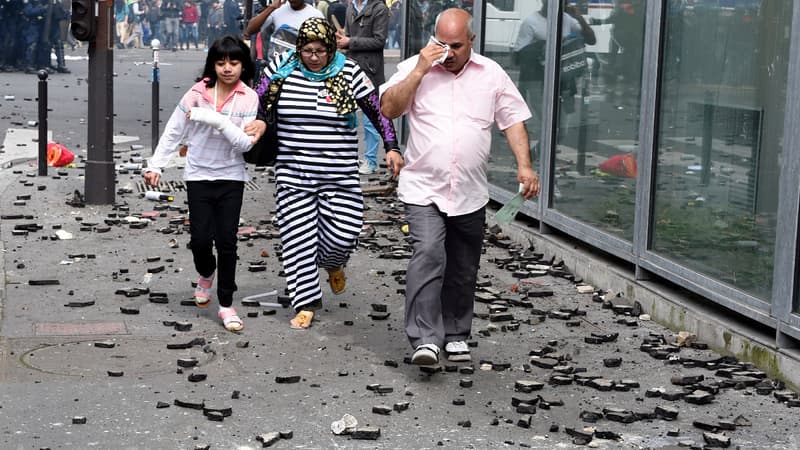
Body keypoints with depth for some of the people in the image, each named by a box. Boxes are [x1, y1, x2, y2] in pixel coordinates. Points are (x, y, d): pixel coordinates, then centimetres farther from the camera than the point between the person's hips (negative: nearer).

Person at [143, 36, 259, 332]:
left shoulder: (249, 98, -6)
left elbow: (246, 143, -14)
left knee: (227, 240, -3)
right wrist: (156, 164, 2)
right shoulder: (197, 93, -5)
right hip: (199, 175, 1)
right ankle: (206, 275, 31)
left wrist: (218, 121, -24)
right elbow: (173, 132, 4)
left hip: (231, 178, 0)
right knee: (200, 239, -4)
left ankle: (226, 305, 8)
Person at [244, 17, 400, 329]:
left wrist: (392, 147, -3)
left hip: (340, 174, -1)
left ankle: (332, 264, 31)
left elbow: (377, 111, 3)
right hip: (293, 173, 1)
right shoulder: (282, 69, 0)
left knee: (344, 233, -6)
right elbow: (258, 101, 9)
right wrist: (259, 120, -11)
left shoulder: (349, 73, -2)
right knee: (298, 238, -1)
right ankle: (306, 303, 10)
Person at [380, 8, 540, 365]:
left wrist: (524, 166, -5)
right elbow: (388, 109, -10)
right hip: (423, 190, -3)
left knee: (463, 270, 12)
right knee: (428, 255, -21)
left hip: (470, 195, 3)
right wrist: (420, 69, -16)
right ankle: (425, 339, -22)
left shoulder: (491, 74, 6)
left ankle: (456, 335, 29)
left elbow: (513, 120, 7)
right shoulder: (414, 68, 0)